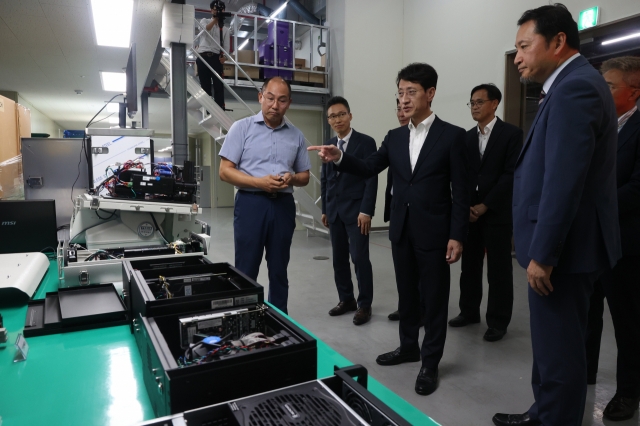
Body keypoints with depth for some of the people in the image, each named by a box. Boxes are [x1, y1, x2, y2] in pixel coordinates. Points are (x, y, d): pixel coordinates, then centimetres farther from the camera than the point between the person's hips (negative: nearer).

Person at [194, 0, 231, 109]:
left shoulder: (225, 28, 16)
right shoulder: (204, 21, 15)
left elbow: (226, 45, 7)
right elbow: (205, 29, -8)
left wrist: (224, 56, -12)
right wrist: (215, 19, -8)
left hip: (216, 57, 0)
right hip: (203, 57, 0)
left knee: (218, 84, -8)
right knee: (205, 84, 1)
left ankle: (220, 108, -9)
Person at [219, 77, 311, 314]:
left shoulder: (296, 135, 10)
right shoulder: (242, 128, -1)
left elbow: (305, 176, 15)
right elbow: (225, 171, -5)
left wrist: (292, 178, -8)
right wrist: (259, 182, -17)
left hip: (283, 205, 4)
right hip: (251, 203, -3)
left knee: (279, 269, 13)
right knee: (246, 270, 4)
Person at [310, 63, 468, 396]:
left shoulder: (452, 136, -7)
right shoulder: (394, 137, 8)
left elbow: (461, 192, -9)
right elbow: (368, 169, 3)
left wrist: (457, 236, -13)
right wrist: (339, 158, -15)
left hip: (434, 232, -5)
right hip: (401, 230, 5)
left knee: (433, 298, 7)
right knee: (406, 294, 18)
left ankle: (430, 362, 22)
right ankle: (408, 346, 36)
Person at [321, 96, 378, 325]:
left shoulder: (366, 142, -5)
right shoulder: (329, 145, 12)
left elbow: (371, 179, -10)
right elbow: (324, 179, 14)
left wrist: (366, 210, -16)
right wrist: (325, 209, 11)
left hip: (356, 210, -5)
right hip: (334, 211, 6)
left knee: (359, 258, -4)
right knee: (339, 258, 10)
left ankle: (364, 305, 9)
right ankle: (346, 299, 23)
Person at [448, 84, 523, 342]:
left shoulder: (511, 134, -3)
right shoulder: (468, 137, 12)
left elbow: (511, 175, -10)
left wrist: (485, 206, -14)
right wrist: (465, 206, -4)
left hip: (497, 212, -5)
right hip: (470, 211, 5)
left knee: (498, 270, 3)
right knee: (469, 265, 10)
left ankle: (498, 321, 14)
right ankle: (469, 311, 24)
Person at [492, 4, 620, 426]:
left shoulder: (574, 87, -17)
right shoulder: (574, 84, 15)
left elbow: (563, 182, -25)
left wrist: (542, 254, -19)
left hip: (563, 248, -10)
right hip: (562, 244, 10)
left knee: (558, 347, 4)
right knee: (551, 341, 21)